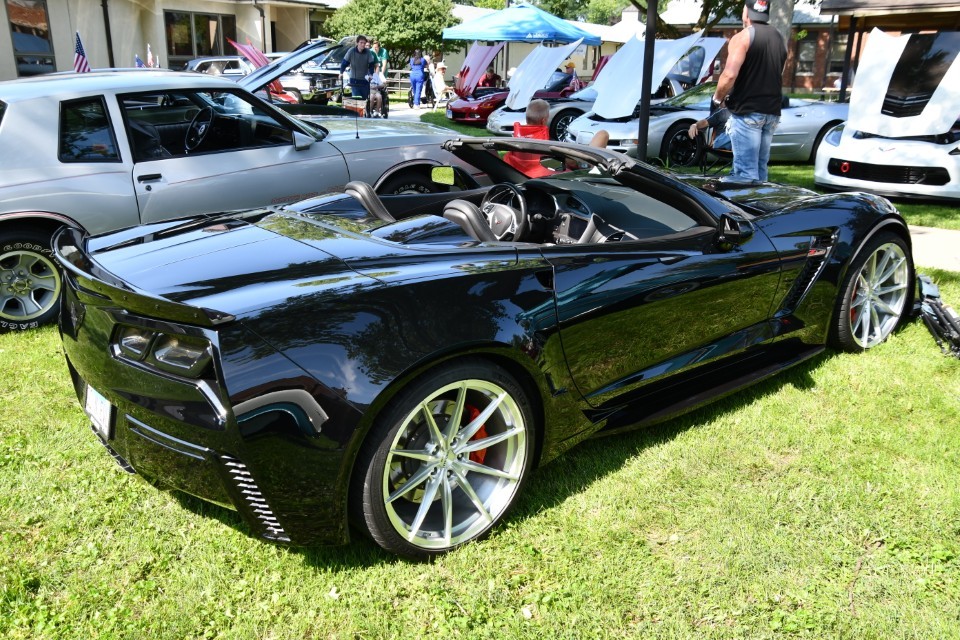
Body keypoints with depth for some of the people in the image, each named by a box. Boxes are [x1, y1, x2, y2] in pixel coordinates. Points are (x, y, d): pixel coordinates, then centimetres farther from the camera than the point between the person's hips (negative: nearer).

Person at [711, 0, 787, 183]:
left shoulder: (743, 37, -7)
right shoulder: (779, 39, 17)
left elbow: (730, 75, -17)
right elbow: (777, 74, 21)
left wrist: (718, 98, -2)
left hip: (747, 112, -7)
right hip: (772, 112, 7)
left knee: (745, 171, -9)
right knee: (760, 169, 12)